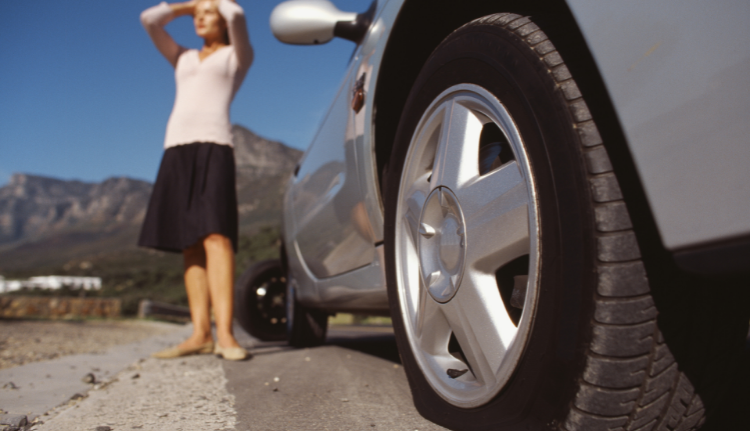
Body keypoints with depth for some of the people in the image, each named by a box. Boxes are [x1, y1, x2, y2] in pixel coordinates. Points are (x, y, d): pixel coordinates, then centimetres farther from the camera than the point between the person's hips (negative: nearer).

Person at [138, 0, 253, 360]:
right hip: (176, 150, 5)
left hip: (213, 147, -5)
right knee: (191, 245, -4)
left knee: (216, 237, -19)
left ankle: (225, 334, -25)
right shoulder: (184, 59, 30)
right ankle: (200, 333, -6)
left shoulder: (237, 56, 17)